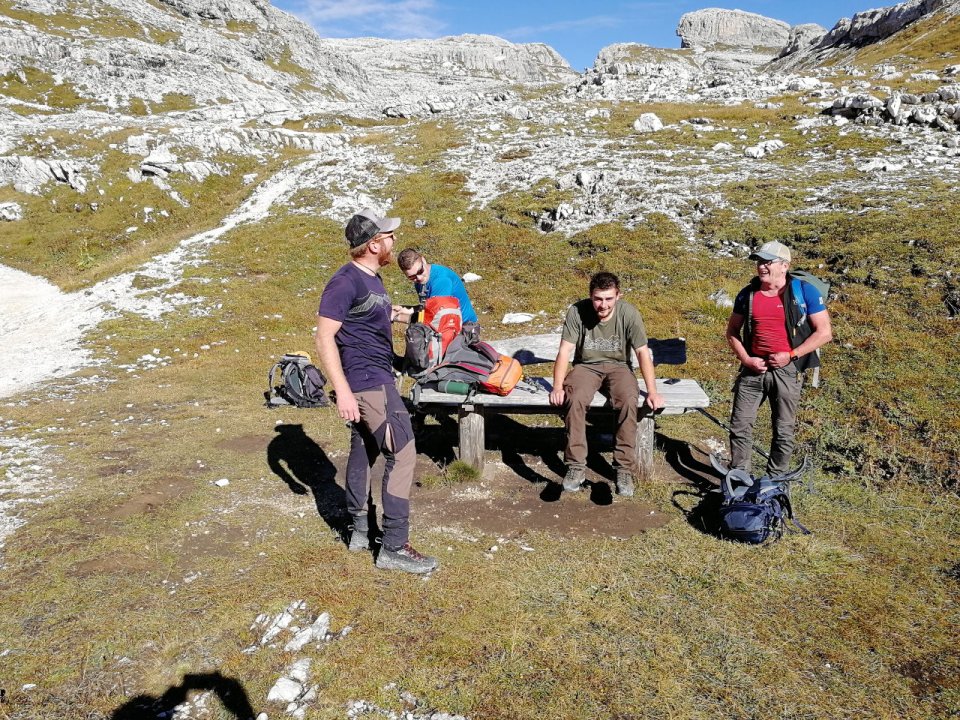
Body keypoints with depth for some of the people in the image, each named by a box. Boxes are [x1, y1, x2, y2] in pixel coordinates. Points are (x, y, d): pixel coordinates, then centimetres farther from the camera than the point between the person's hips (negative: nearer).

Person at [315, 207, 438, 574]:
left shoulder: (372, 278, 11)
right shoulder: (345, 282, -18)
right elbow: (324, 338, -21)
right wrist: (342, 390, -25)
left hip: (376, 378, 10)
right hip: (368, 383, -10)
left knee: (363, 451, 16)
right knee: (402, 453, -8)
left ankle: (359, 530, 29)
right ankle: (394, 547, 0)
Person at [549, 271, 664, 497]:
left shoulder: (628, 313, -13)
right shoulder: (577, 311, -14)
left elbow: (643, 352, -9)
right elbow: (565, 351, -12)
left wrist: (652, 392, -15)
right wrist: (557, 387, -22)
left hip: (618, 366, 0)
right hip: (586, 366, 0)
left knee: (629, 401, -31)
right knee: (574, 399, -32)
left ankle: (624, 469, -20)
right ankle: (576, 467, -22)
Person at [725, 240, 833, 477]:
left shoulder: (804, 291, -6)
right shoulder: (747, 294, 3)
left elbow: (824, 332, -6)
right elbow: (732, 331, 11)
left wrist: (791, 355, -14)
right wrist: (745, 359, -4)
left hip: (786, 371, -2)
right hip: (753, 368, 3)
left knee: (783, 430, 8)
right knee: (740, 426, 4)